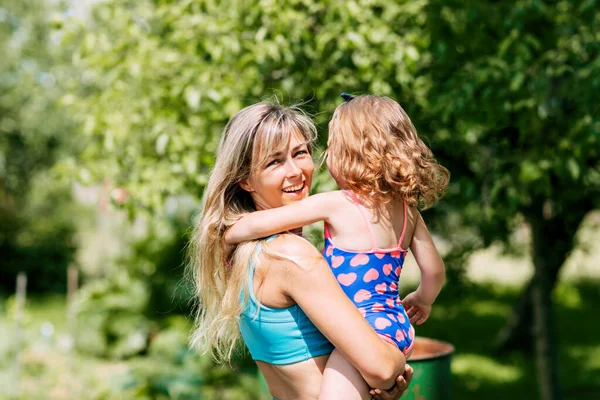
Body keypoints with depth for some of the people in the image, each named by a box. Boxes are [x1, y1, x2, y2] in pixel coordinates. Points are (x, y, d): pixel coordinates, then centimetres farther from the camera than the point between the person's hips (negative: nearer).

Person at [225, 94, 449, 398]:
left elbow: (258, 225, -9)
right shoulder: (408, 209, 5)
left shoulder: (335, 205, -12)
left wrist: (224, 236, 11)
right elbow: (434, 271, 12)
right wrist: (422, 300, 33)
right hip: (400, 327, 8)